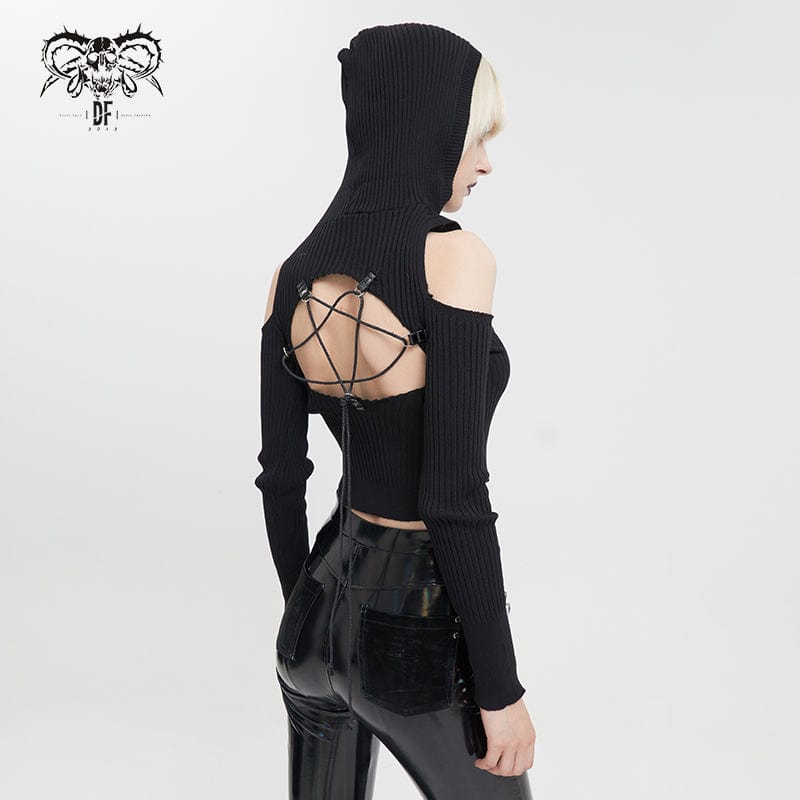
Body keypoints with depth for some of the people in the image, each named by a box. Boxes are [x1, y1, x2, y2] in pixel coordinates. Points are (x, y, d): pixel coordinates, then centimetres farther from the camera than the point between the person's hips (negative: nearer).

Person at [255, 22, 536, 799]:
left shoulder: (295, 273, -1)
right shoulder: (451, 259, -21)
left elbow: (279, 476, 4)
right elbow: (455, 498, -24)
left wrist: (307, 613, 18)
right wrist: (500, 690, -13)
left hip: (325, 607, 6)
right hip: (420, 632, -6)